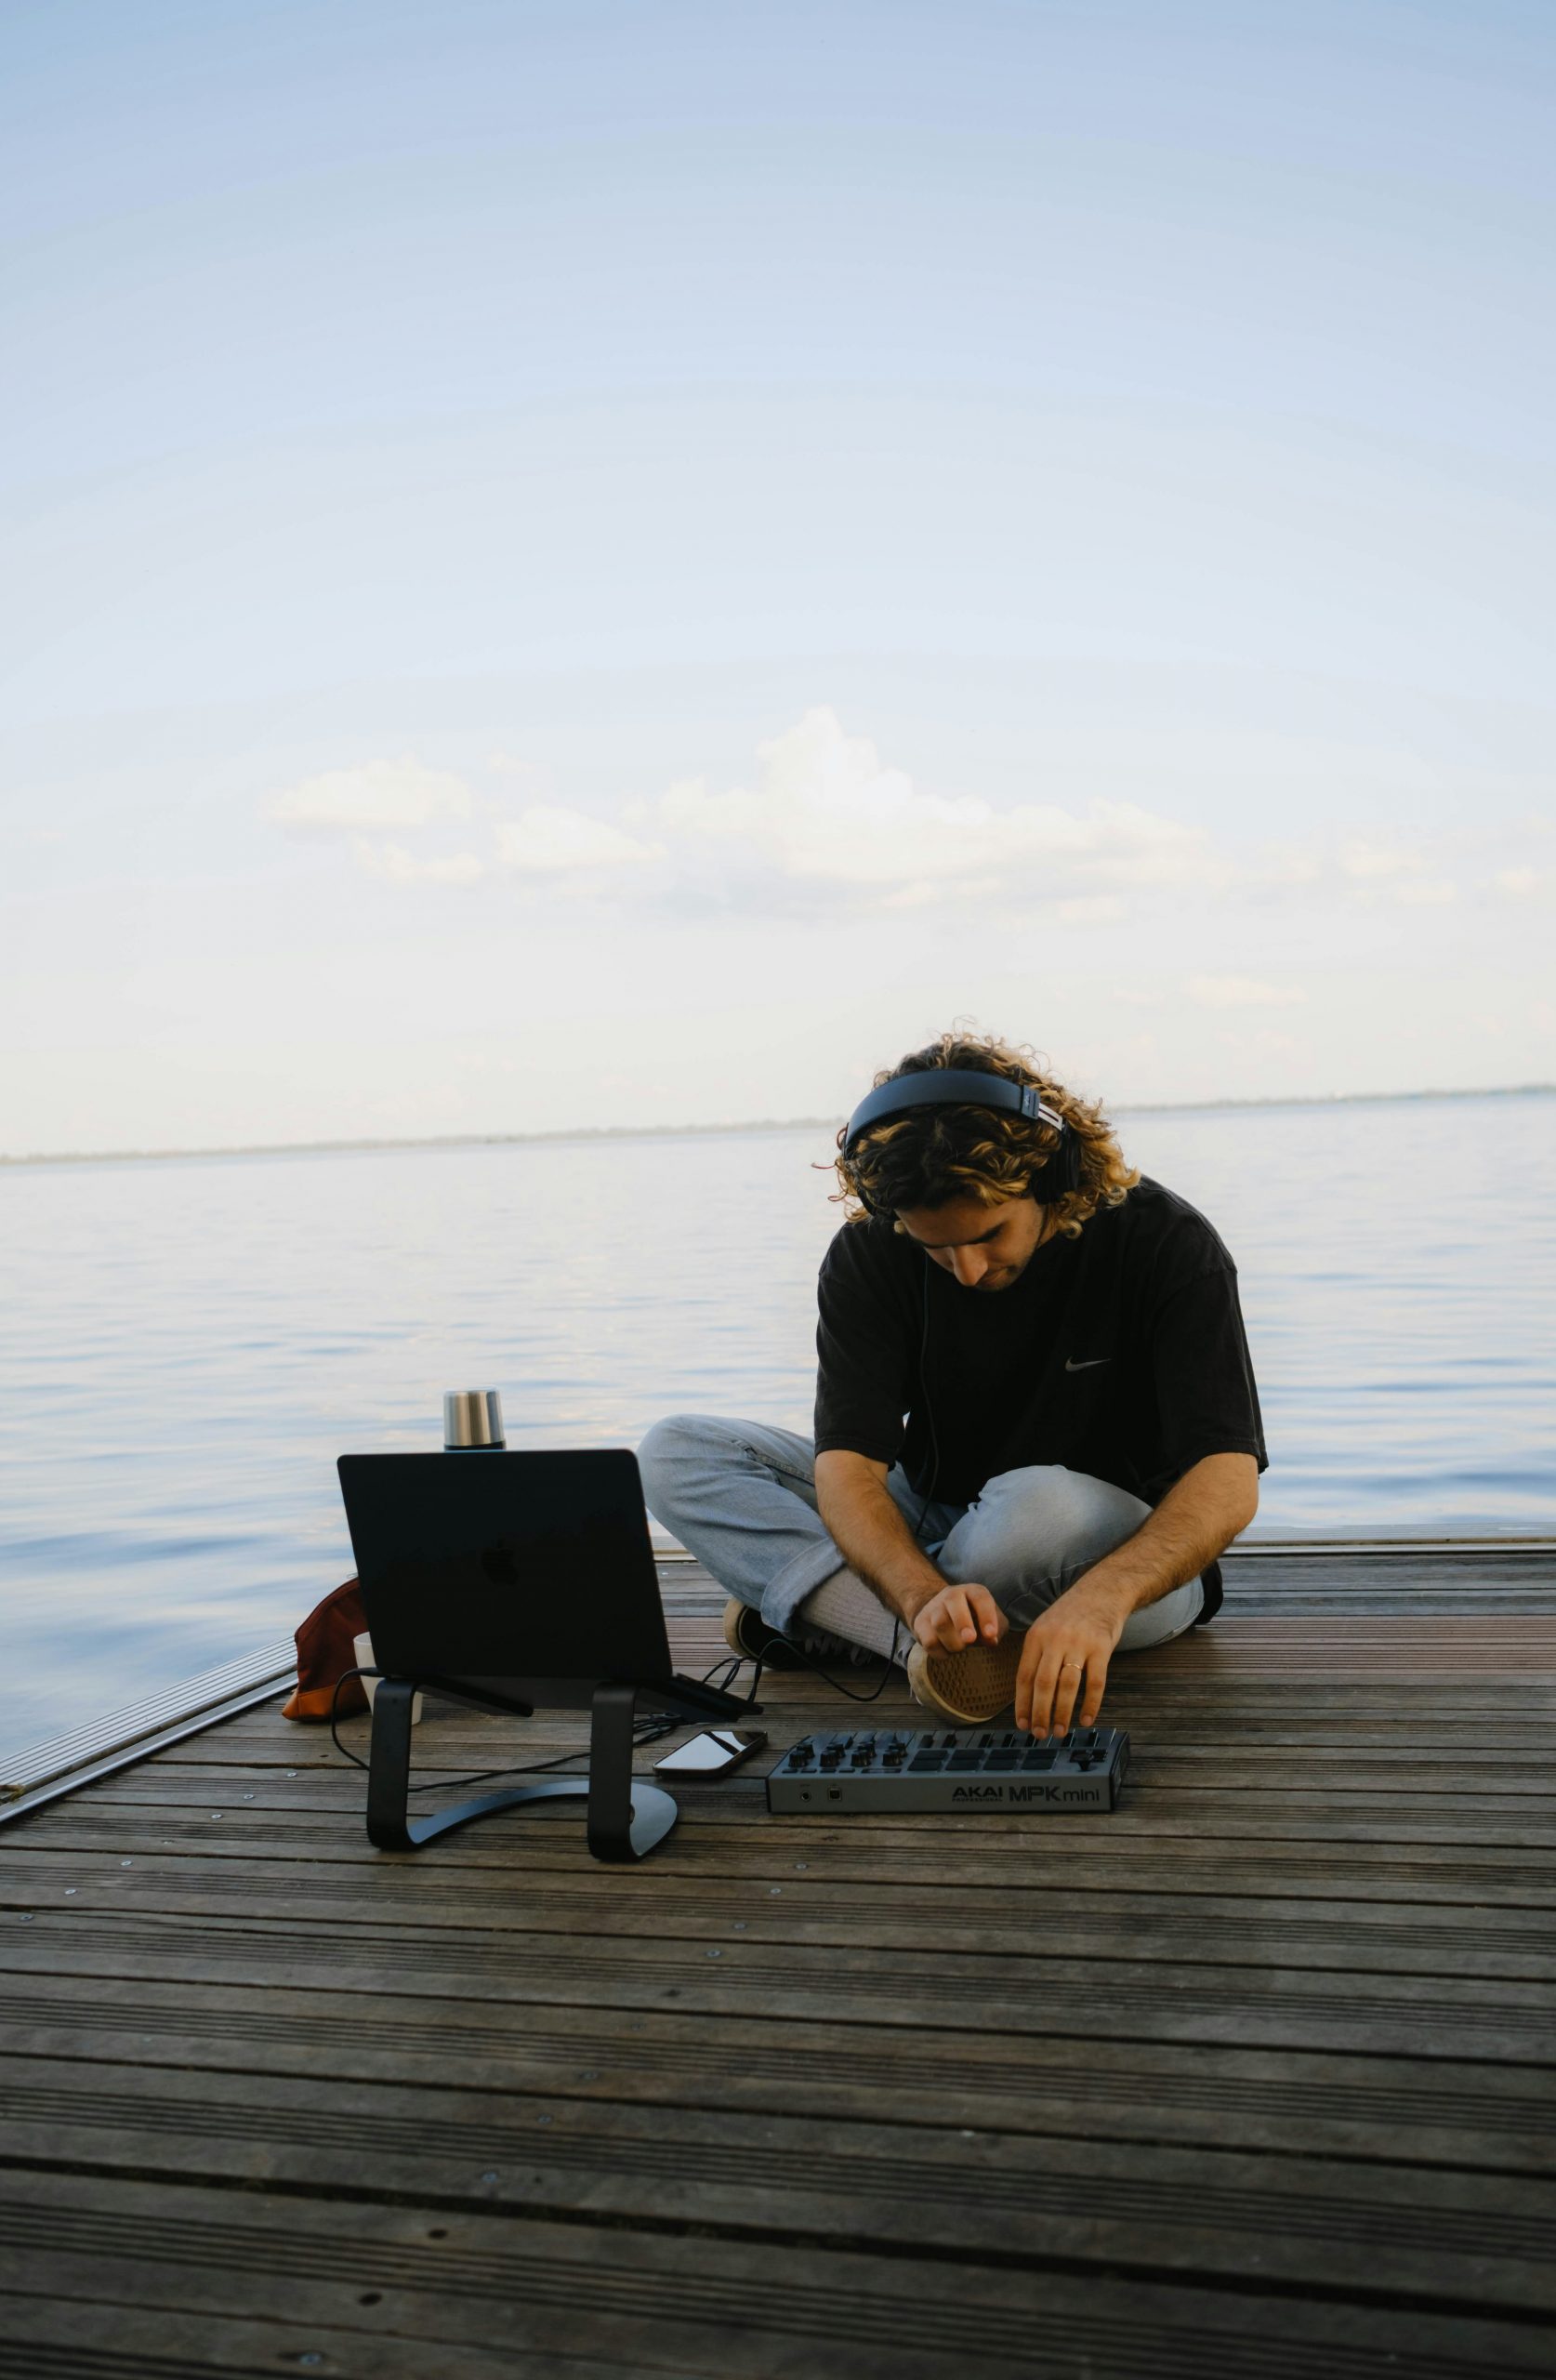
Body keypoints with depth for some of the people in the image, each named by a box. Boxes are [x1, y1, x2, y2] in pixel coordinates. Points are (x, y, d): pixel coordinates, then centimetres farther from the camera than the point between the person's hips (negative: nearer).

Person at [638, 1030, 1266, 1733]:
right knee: (674, 1453, -13)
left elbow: (1227, 1482, -28)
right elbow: (848, 1463, -20)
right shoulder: (868, 1257, -12)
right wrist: (925, 1596, -42)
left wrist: (1101, 1595, -48)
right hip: (930, 1539, 4)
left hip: (1132, 1557, -3)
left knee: (1037, 1509, -41)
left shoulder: (1165, 1245, -19)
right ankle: (932, 1641, -29)